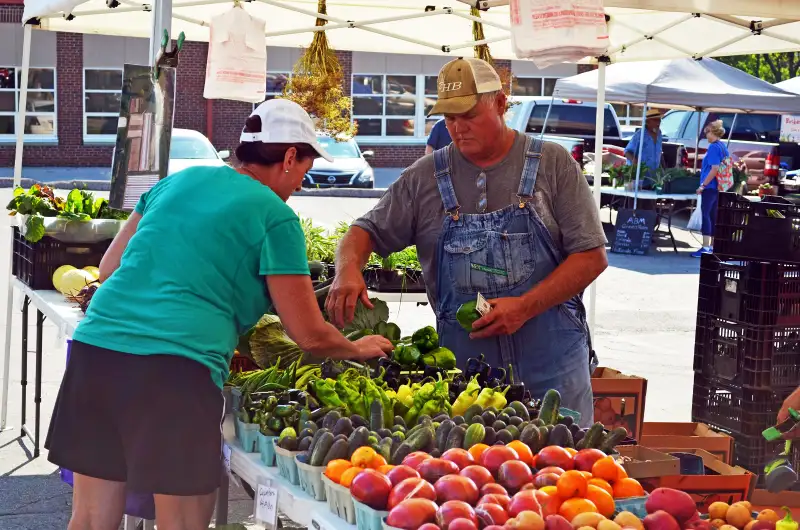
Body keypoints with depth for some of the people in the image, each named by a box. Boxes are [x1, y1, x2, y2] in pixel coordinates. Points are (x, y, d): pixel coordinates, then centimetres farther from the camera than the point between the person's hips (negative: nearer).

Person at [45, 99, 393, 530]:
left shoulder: (181, 180, 19)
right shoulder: (276, 217, 3)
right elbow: (310, 336, 6)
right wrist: (358, 349, 26)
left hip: (96, 346, 6)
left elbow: (108, 268, 25)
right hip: (177, 365, -6)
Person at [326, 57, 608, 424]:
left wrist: (525, 307, -13)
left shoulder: (552, 164, 1)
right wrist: (348, 269, -14)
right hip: (464, 363, 1)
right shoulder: (425, 177, 7)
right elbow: (367, 231, 11)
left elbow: (592, 256, -2)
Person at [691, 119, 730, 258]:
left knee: (706, 215, -9)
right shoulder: (723, 147, 13)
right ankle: (712, 246, 15)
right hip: (718, 187, 9)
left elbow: (715, 169, -21)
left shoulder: (714, 147, -14)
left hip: (710, 187, -9)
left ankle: (706, 247, -14)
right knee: (713, 216, 12)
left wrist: (703, 185, -19)